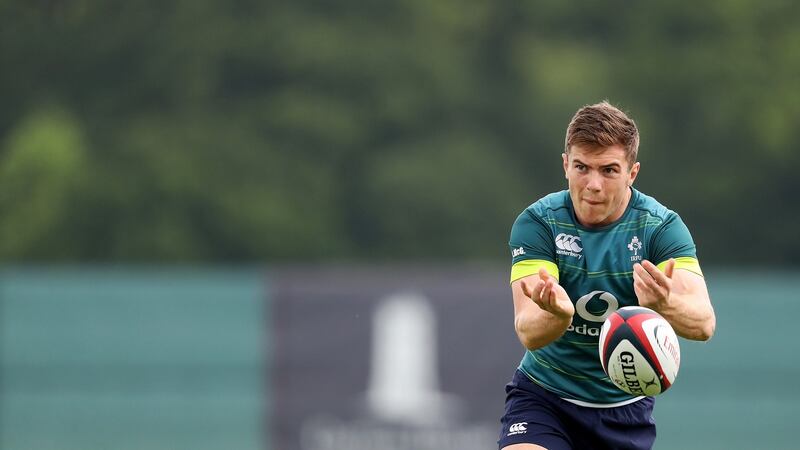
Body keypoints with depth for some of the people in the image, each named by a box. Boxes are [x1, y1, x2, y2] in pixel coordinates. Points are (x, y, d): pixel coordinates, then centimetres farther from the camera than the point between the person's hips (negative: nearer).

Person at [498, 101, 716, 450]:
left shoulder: (661, 226, -14)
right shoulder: (538, 222, -15)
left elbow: (703, 323, -27)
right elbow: (528, 334, -24)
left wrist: (664, 304, -50)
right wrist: (559, 314, -48)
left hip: (625, 406, 1)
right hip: (543, 395, -1)